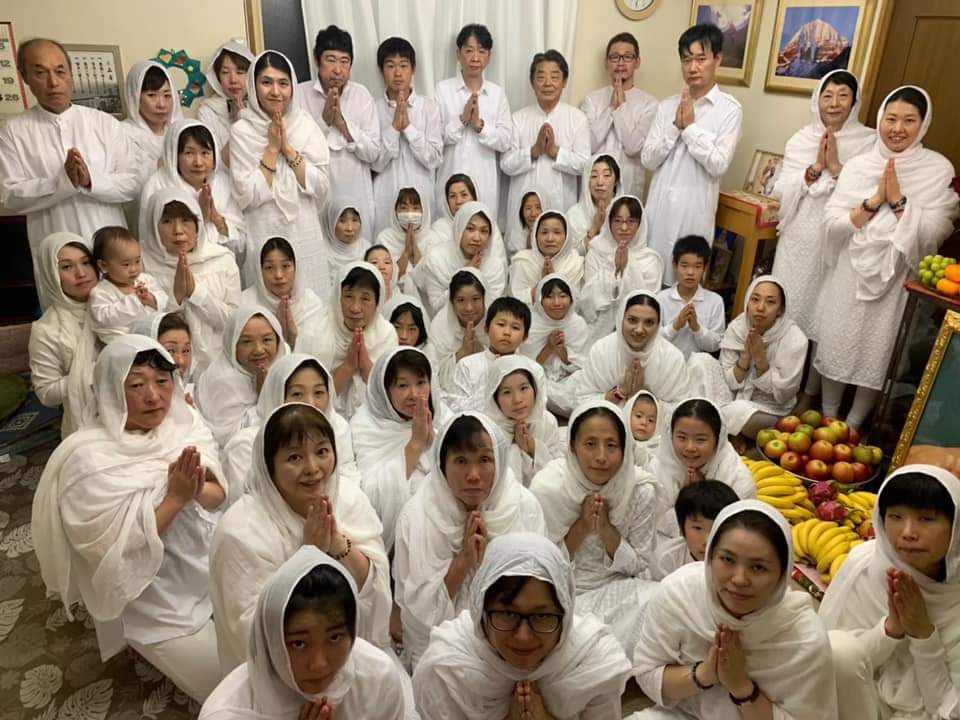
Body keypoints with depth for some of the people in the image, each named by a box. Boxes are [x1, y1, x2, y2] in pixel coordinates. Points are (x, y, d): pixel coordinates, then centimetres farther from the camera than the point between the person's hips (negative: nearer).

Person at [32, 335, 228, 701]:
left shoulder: (186, 424, -7)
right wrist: (175, 497, -30)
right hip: (157, 604, -5)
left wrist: (196, 490, -26)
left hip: (212, 569, 5)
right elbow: (115, 552, -23)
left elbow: (219, 494, -4)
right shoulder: (88, 459, -22)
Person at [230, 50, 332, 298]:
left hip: (306, 232, 3)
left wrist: (288, 148, -12)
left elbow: (321, 187, -4)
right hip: (265, 234, -2)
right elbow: (247, 196, -12)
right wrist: (272, 148, -13)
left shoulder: (305, 123, 2)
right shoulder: (242, 130, -6)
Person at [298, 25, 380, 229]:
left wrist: (343, 122, -16)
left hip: (357, 199, 1)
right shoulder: (299, 94, -2)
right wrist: (324, 120, -17)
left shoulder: (362, 95, 1)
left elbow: (373, 153, -4)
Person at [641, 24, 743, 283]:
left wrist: (690, 126, -12)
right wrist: (676, 126, -10)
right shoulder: (667, 106, 7)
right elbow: (648, 160, 1)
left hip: (694, 205, -3)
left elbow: (718, 165, -12)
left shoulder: (729, 108, -3)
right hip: (660, 202, 4)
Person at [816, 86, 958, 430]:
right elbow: (831, 223, -8)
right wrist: (874, 201, -18)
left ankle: (852, 426, 25)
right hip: (851, 274, 1)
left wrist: (898, 201, -19)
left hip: (896, 280, -1)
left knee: (877, 355, 7)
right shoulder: (858, 165, -1)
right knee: (835, 346, 8)